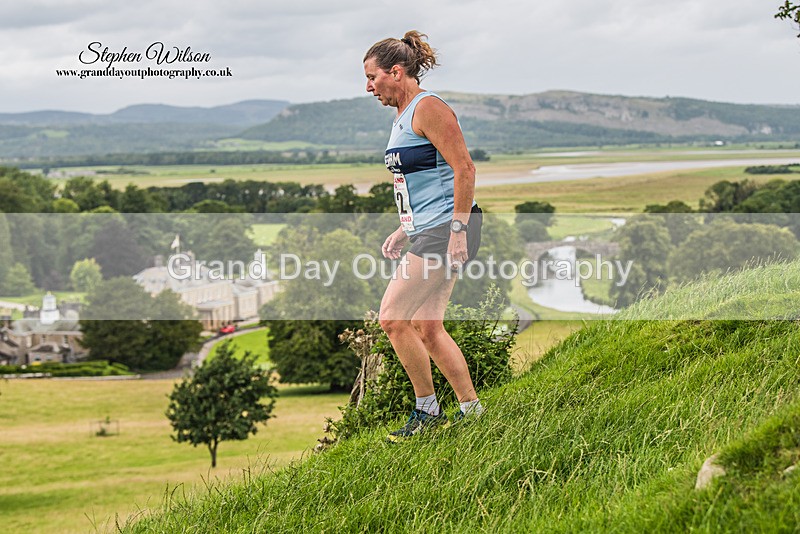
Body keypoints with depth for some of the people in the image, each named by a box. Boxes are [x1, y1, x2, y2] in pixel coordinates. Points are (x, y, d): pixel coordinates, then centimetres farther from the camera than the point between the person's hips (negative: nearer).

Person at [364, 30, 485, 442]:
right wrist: (404, 230, 20)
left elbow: (464, 169, -18)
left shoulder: (428, 108, -12)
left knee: (393, 317, -10)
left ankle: (428, 410, 2)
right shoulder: (402, 117, 19)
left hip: (447, 230, -10)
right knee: (426, 327, 10)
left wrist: (457, 231, -22)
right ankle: (471, 409, 17)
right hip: (429, 231, 10)